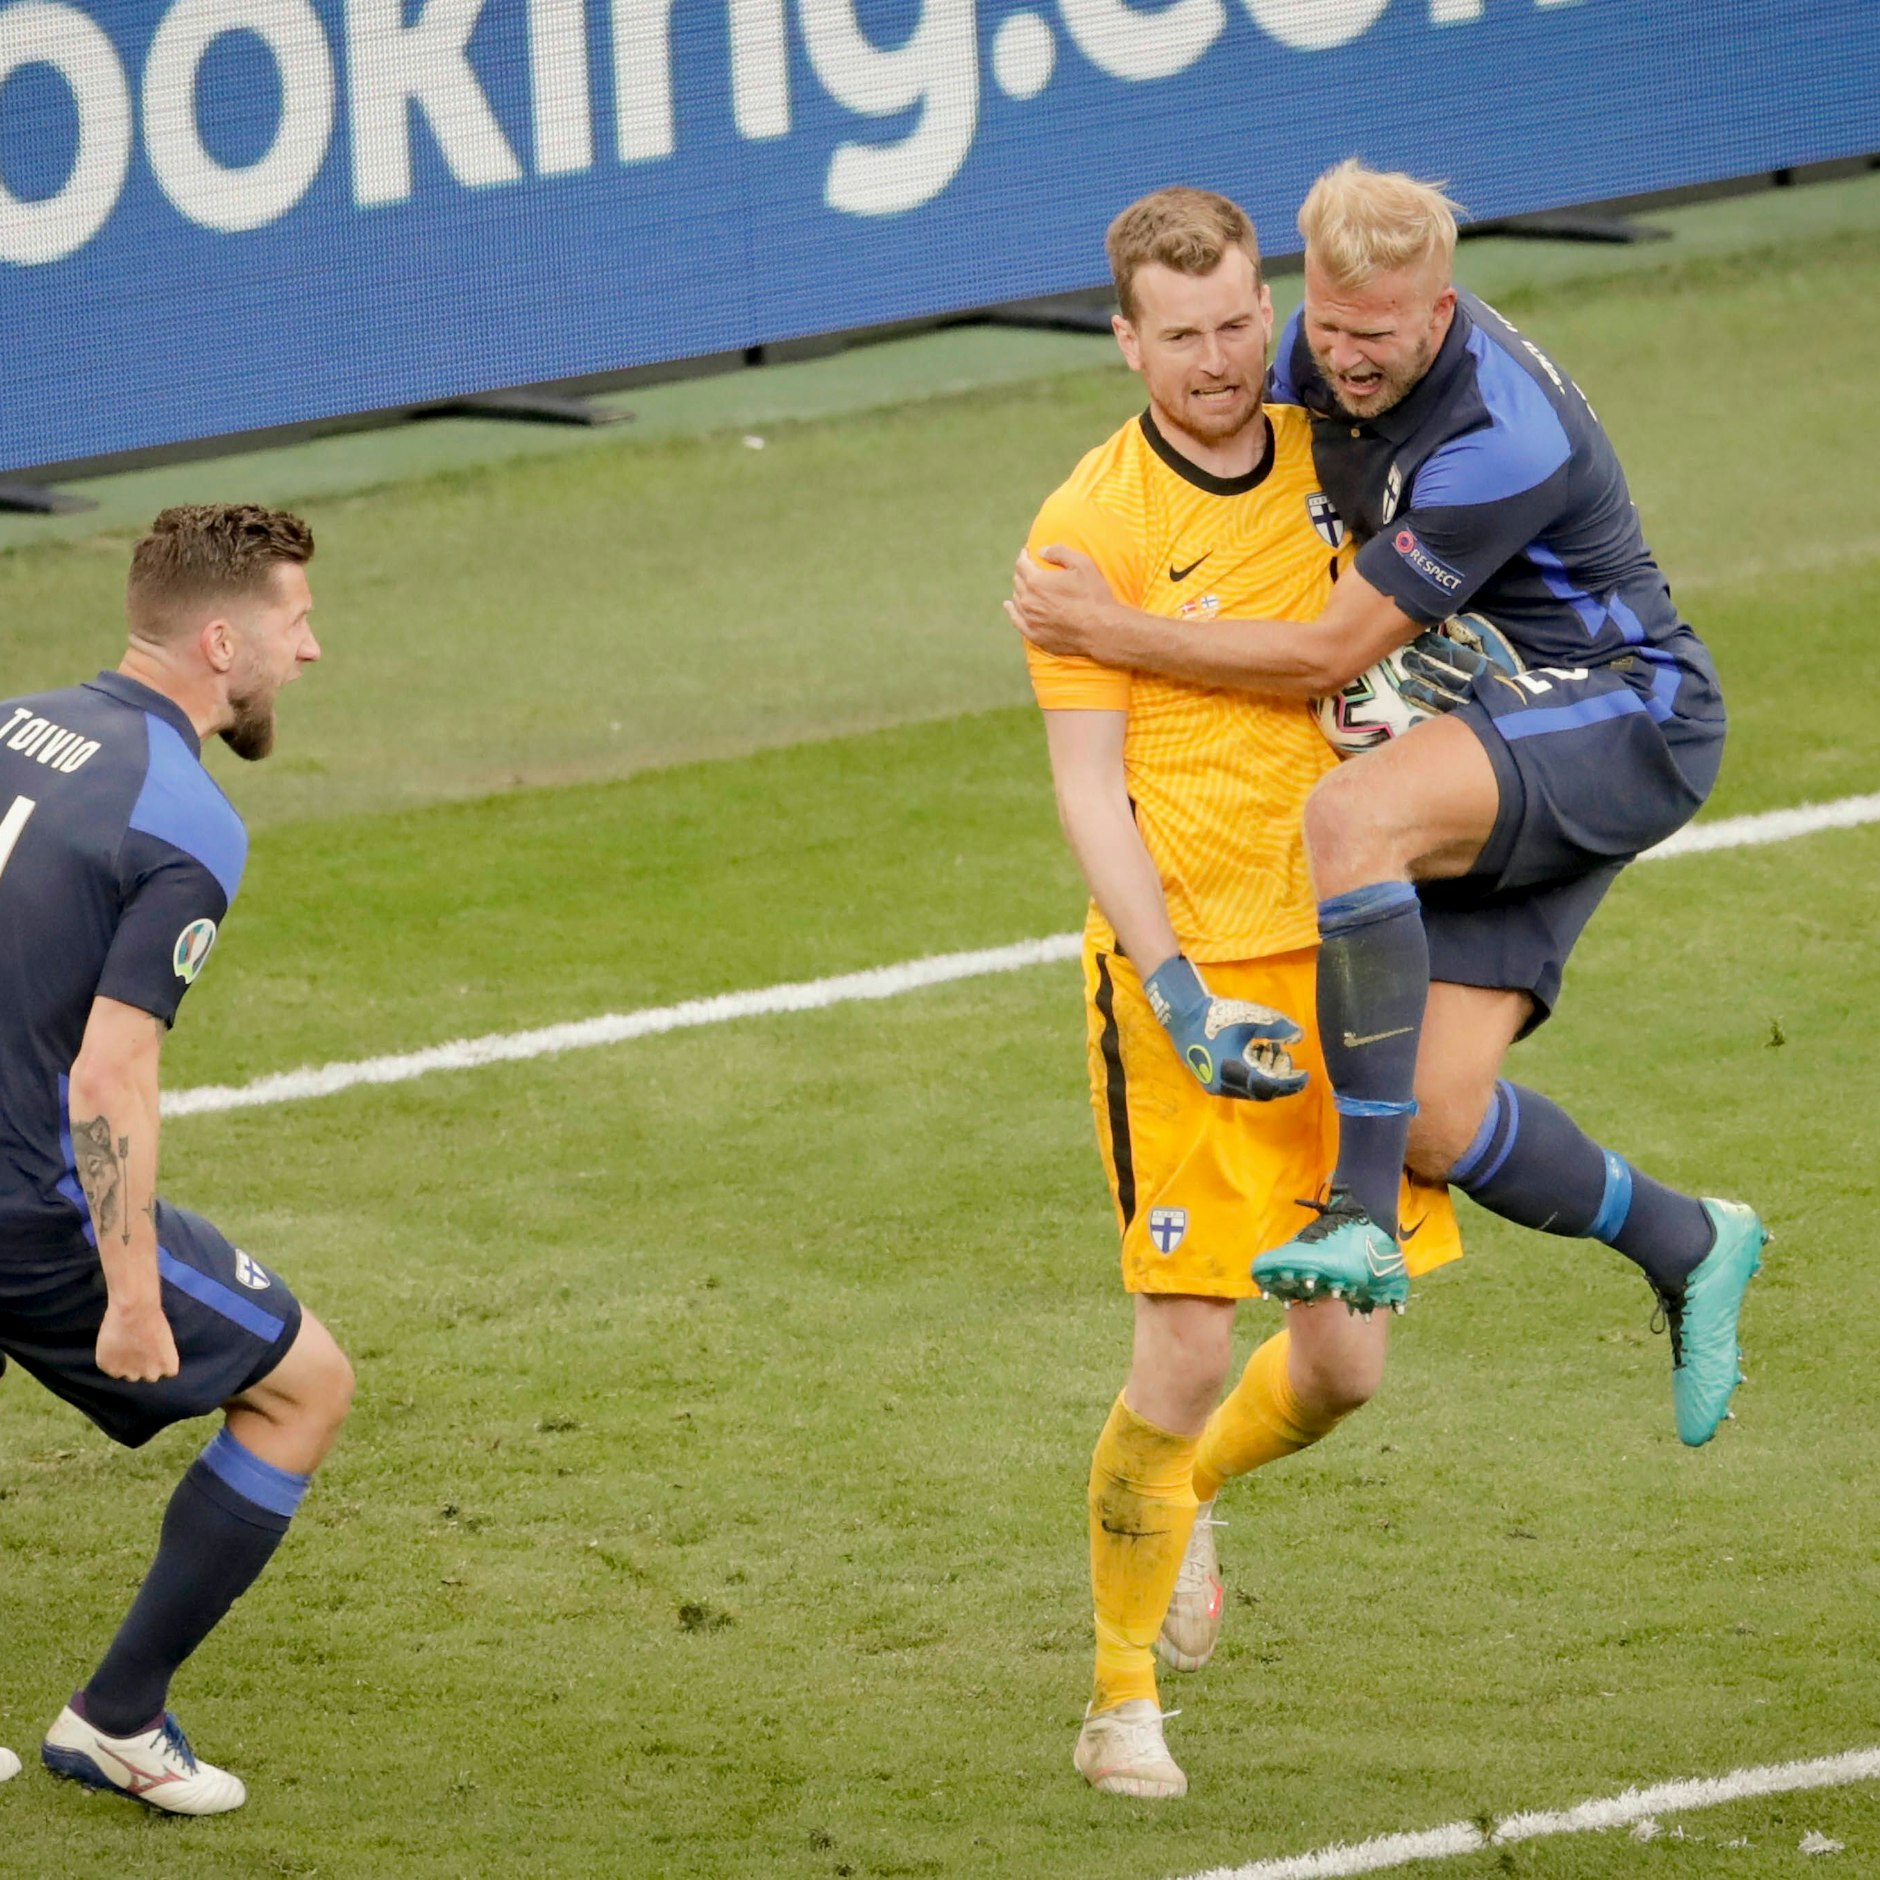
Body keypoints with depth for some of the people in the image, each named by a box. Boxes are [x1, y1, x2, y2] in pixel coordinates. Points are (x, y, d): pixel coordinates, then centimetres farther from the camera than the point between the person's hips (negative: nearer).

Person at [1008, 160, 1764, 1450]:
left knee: (1353, 816, -37)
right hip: (1493, 733, 8)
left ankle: (1366, 1218, -36)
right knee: (1439, 1123, -5)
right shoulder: (1325, 342, -4)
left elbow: (1330, 654, -25)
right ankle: (1689, 1248, 22)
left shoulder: (1504, 444, -29)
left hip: (1621, 720, -8)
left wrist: (1117, 635, -23)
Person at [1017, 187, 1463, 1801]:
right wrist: (1178, 994, -20)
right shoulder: (1094, 524, -9)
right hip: (1182, 973, -5)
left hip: (1337, 958, 5)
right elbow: (1087, 786, -11)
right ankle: (1125, 1700, 7)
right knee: (1188, 1348, -9)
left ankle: (1190, 1497, 38)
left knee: (1346, 1362, 6)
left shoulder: (1325, 462, 6)